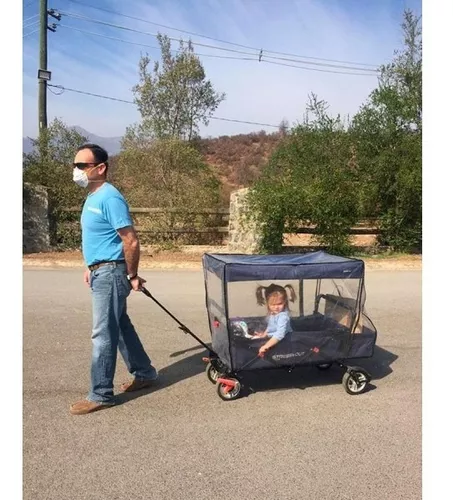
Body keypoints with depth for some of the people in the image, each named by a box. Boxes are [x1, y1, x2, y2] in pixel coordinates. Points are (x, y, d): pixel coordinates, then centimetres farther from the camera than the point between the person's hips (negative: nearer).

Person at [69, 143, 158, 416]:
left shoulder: (110, 198, -19)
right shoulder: (93, 196, 12)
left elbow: (131, 241, -20)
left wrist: (132, 276, -13)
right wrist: (91, 268, 22)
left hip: (110, 273, -10)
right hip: (101, 272, 10)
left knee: (104, 334, -2)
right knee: (121, 327, 17)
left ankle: (101, 394, 10)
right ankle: (145, 373, 32)